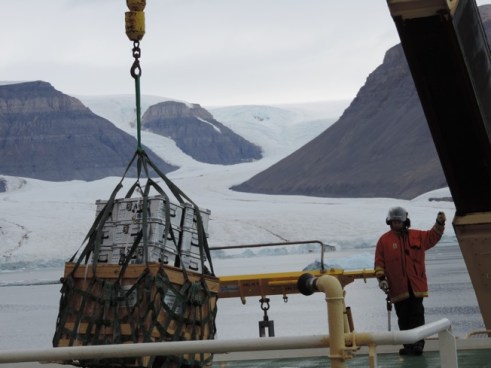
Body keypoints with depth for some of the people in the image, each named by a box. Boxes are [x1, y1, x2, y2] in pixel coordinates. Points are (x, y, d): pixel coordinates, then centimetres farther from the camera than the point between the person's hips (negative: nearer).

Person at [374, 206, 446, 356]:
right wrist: (381, 278, -6)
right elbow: (379, 261, 3)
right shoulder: (384, 240, 4)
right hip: (397, 287, -1)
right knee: (403, 318, 4)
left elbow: (432, 237, 16)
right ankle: (408, 345, 11)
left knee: (417, 315, -5)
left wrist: (439, 224, 1)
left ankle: (418, 344, -5)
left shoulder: (417, 236, 11)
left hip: (416, 285, 1)